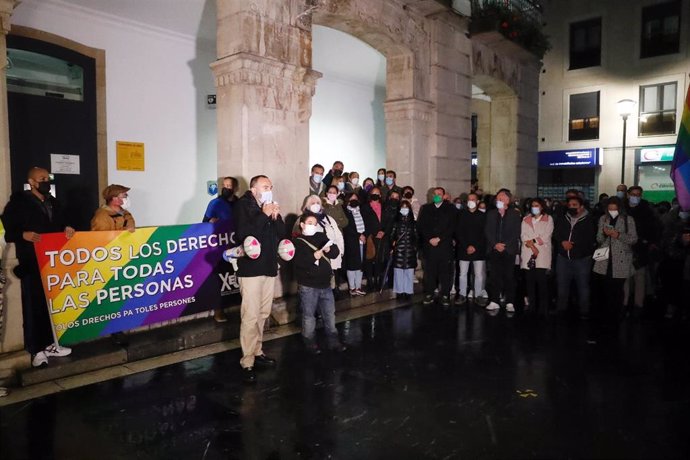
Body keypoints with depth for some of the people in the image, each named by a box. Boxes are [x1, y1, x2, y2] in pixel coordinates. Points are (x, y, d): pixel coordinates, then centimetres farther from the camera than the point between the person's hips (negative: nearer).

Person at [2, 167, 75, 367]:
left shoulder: (54, 203, 15)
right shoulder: (18, 202, -3)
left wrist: (68, 229, -2)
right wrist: (23, 235, -24)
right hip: (32, 264, -6)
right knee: (34, 306, -1)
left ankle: (50, 344, 23)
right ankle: (37, 350, 8)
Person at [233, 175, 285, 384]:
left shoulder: (270, 207, 13)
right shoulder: (243, 205, -6)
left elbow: (282, 233, 7)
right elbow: (243, 233, -20)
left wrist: (276, 217, -9)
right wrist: (264, 215, -19)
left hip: (269, 266, 7)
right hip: (251, 268, -7)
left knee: (263, 313, 13)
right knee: (250, 316, -8)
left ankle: (257, 352, 27)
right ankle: (247, 363, 0)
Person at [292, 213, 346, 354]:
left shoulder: (321, 237, 11)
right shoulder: (296, 241, -4)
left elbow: (336, 252, 4)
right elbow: (298, 261, -18)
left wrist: (329, 250, -16)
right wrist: (313, 256, -28)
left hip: (325, 284, 5)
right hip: (308, 286, -5)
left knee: (330, 314, 12)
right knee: (309, 316, 4)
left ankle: (334, 341, 24)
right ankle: (310, 343, 18)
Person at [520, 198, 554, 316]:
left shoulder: (548, 219, 11)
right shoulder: (526, 219, 18)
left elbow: (546, 236, -1)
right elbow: (523, 236, 5)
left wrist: (533, 241, -8)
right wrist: (532, 247, -8)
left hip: (542, 255, -2)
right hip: (528, 255, 3)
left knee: (542, 282, -9)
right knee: (530, 282, 1)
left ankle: (543, 309, -4)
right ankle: (531, 307, 7)